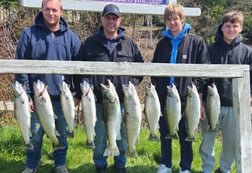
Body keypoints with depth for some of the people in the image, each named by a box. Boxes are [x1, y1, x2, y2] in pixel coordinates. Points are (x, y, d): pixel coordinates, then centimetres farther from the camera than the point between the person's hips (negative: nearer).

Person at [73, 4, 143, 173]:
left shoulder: (130, 44, 6)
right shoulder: (89, 43, 2)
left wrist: (131, 84, -2)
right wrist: (81, 93, -5)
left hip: (122, 101, 1)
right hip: (97, 100, -1)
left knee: (122, 136, 10)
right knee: (99, 137, 8)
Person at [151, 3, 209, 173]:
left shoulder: (197, 42, -3)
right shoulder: (162, 43, 9)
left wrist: (199, 98, -11)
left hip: (186, 99, -3)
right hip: (164, 98, 3)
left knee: (185, 135, 9)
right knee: (165, 134, 14)